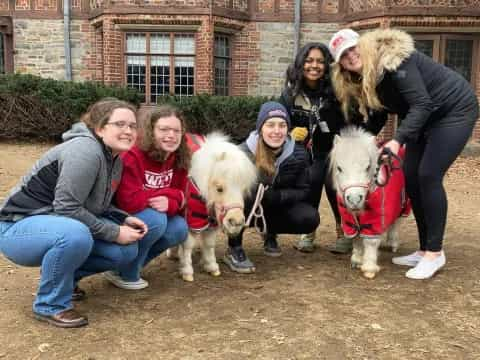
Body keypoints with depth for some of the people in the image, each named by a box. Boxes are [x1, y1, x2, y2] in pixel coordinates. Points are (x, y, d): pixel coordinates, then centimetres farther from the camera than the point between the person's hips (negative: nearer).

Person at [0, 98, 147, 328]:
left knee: (126, 250, -7)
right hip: (19, 227, -8)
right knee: (75, 235, -39)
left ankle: (59, 275, 14)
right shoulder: (86, 151, -25)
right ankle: (50, 304, -13)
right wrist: (115, 232, -22)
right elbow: (67, 208, -28)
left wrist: (124, 220, -5)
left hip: (60, 226, 9)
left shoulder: (114, 159, 3)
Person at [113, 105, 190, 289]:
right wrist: (170, 194, -25)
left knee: (180, 229, -18)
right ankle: (125, 273, -10)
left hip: (154, 215, 7)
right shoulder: (133, 157, -27)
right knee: (156, 220, -32)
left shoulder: (178, 160, -5)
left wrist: (169, 204, -28)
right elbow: (129, 202, -34)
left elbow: (179, 198, -2)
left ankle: (133, 262, 4)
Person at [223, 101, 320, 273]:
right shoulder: (244, 152, -22)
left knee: (309, 219, -21)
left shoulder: (297, 154, -13)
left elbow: (303, 191, -8)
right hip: (246, 209, -3)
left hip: (277, 208, 3)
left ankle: (270, 233, 11)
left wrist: (277, 196, -27)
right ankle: (234, 249, -18)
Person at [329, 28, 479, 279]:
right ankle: (425, 250, 9)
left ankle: (435, 253, -8)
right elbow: (377, 113, 8)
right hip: (425, 118, 8)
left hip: (456, 109, -8)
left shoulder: (393, 59, -27)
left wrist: (398, 140, -39)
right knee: (410, 178, 0)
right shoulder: (362, 81, -2)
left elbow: (421, 104, -32)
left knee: (428, 176, -17)